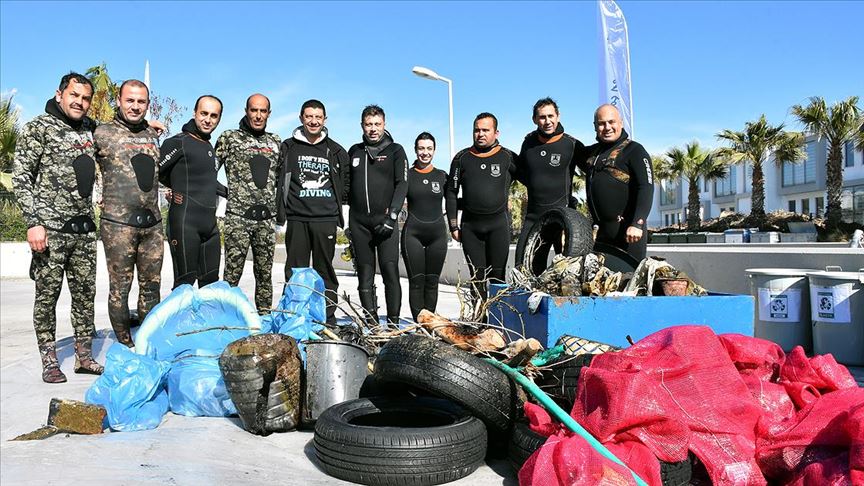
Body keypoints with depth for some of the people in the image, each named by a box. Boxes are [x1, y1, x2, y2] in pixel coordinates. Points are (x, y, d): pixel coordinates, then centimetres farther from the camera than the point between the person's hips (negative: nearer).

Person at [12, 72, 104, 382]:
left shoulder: (90, 130, 13)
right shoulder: (39, 128, -2)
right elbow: (21, 178, -6)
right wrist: (34, 223, -14)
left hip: (84, 229, 5)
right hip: (50, 229, -5)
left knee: (85, 293, 7)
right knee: (47, 295, 2)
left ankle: (84, 356, 18)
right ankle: (49, 362, 11)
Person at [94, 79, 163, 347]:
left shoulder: (153, 135, 15)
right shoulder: (102, 133, 0)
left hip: (152, 223, 5)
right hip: (118, 224, -5)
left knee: (151, 286, 10)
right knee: (120, 287, 2)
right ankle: (125, 346, 14)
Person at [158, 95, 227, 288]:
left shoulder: (209, 146, 17)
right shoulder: (178, 142, -8)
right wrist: (179, 189, 2)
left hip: (210, 224, 8)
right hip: (185, 222, -8)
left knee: (210, 282, 13)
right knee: (185, 282, -5)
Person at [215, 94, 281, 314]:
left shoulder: (276, 141, 15)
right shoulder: (229, 138, 4)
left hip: (267, 219, 4)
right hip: (238, 217, -4)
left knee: (265, 273, 9)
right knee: (232, 274, -4)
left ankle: (265, 317, 17)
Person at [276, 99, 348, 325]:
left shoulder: (336, 151, 12)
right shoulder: (288, 147, 10)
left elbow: (343, 186, 16)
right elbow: (280, 182, 9)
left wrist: (338, 215, 10)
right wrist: (280, 214, 2)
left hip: (326, 219, 0)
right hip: (297, 219, 0)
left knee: (325, 270, 3)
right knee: (295, 271, 3)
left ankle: (328, 316, 10)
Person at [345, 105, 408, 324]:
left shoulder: (395, 151, 7)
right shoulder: (355, 152, 18)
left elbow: (402, 184, -3)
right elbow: (347, 185, 22)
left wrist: (392, 216, -13)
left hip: (385, 220, -3)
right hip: (359, 222, 4)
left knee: (390, 271, -10)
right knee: (365, 274, 3)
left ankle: (393, 322, -6)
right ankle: (372, 323, 8)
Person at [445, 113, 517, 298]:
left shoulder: (507, 157, 2)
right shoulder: (462, 158, 6)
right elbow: (451, 192, 8)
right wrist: (453, 225, 4)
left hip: (498, 223, -2)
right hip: (470, 225, 2)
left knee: (498, 276, 0)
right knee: (477, 277, 5)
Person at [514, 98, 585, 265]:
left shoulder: (572, 145, -7)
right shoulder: (529, 141, 5)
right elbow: (519, 170, 22)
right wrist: (535, 186, 8)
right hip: (533, 214, 4)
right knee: (522, 262, 4)